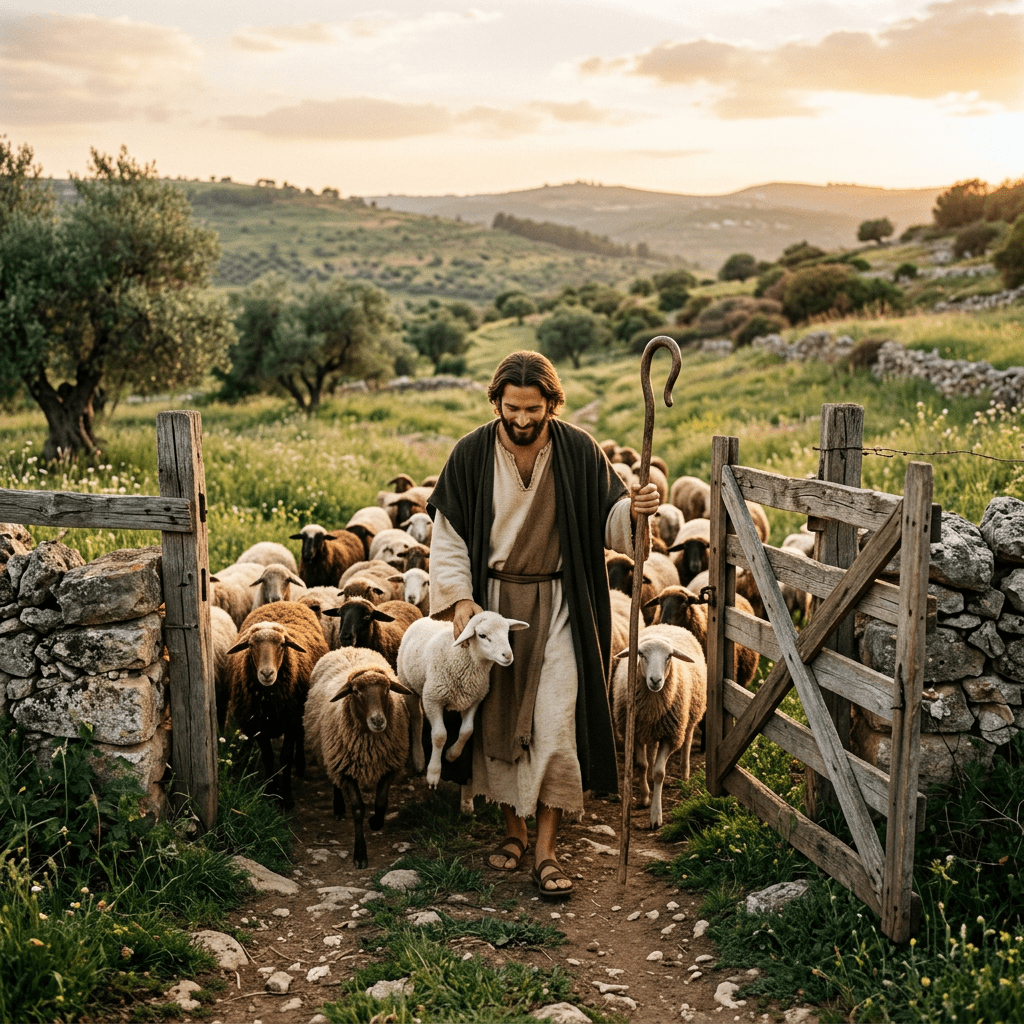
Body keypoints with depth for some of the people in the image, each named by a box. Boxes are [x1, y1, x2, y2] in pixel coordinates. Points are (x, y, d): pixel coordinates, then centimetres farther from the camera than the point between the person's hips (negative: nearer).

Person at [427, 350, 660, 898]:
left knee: (556, 723, -8)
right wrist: (459, 598, -12)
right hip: (493, 600, 2)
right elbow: (449, 535, -1)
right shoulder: (471, 454, -5)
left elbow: (606, 519, 0)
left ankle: (545, 851, 1)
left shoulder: (578, 451, -6)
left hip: (557, 605, -1)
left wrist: (633, 510, -23)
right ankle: (512, 829, 29)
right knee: (498, 717, 10)